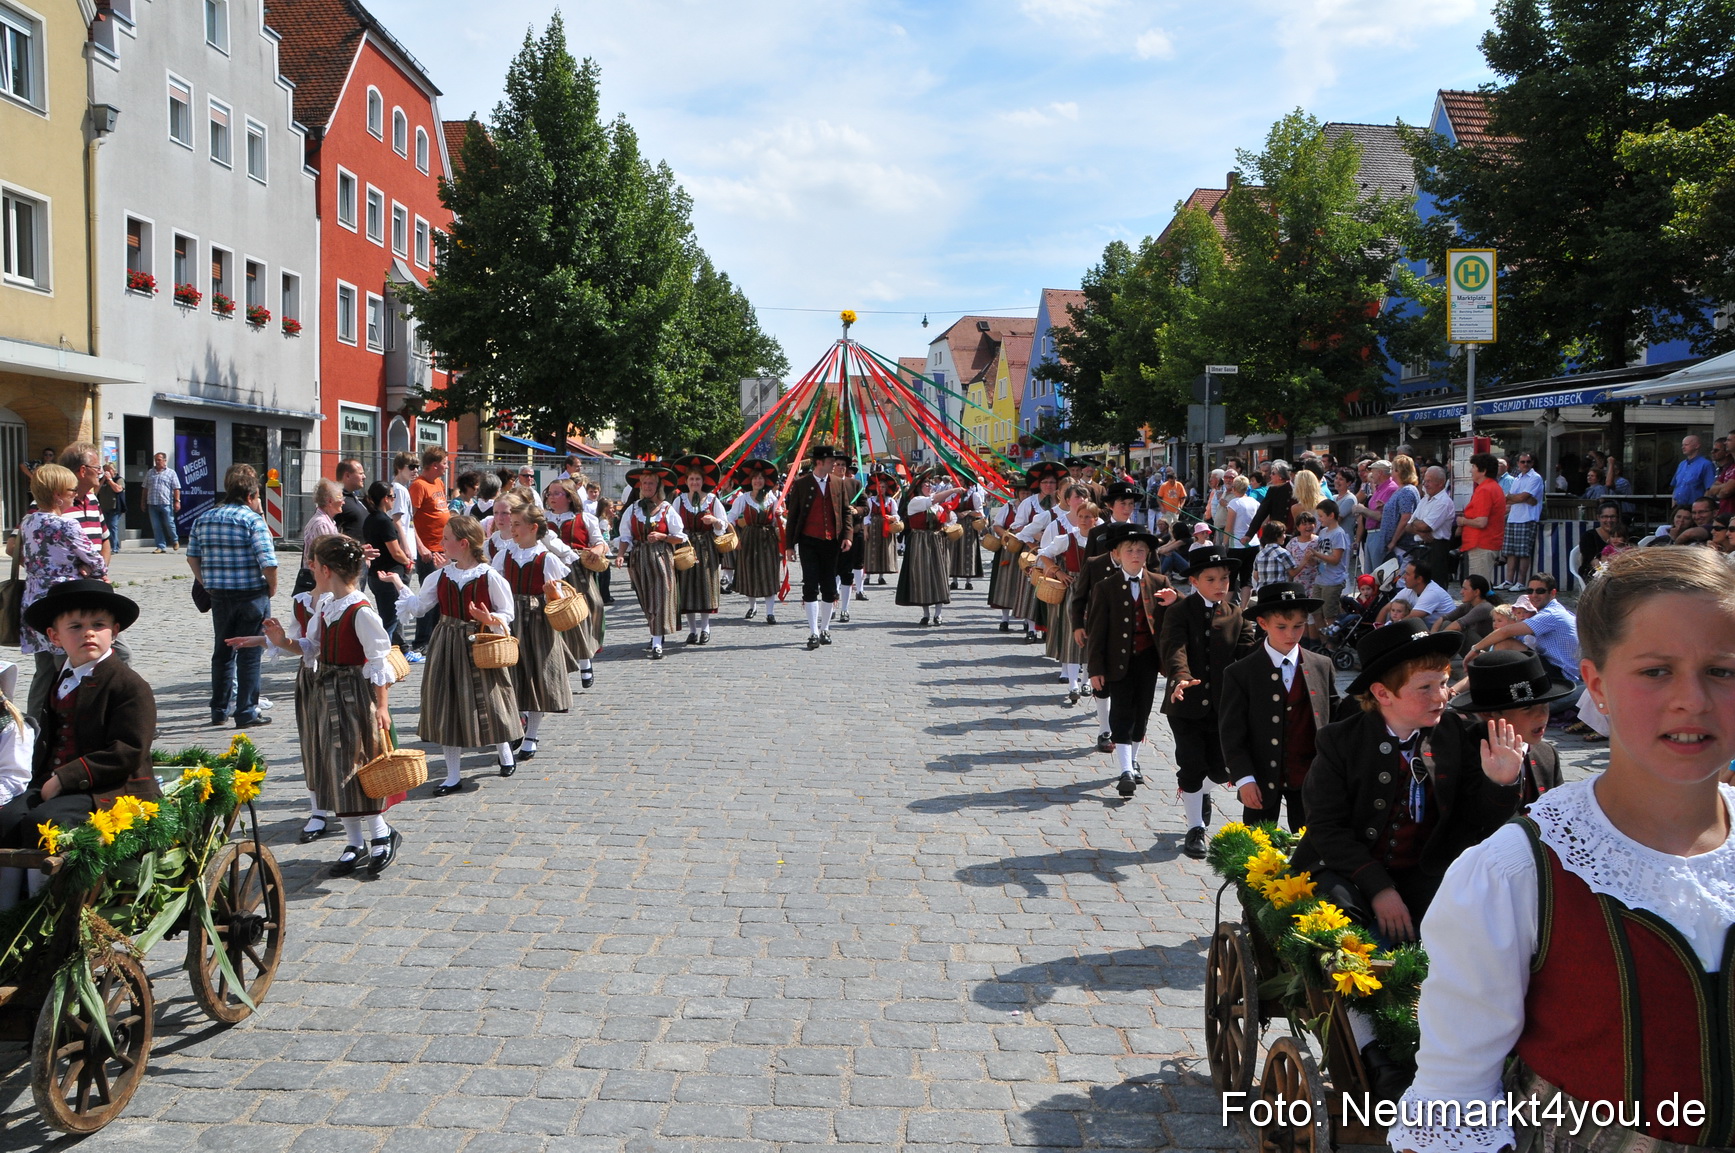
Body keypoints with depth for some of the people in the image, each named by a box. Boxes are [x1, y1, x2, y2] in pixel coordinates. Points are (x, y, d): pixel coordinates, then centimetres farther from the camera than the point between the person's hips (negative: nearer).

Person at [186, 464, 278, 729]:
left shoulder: (203, 520, 6)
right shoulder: (253, 520, -13)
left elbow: (192, 557, 10)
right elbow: (268, 562, -19)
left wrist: (208, 585, 16)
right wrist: (272, 588, -4)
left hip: (219, 596, 5)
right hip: (251, 596, -5)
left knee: (223, 652, 17)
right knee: (249, 654, 3)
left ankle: (219, 709, 25)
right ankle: (246, 712, 6)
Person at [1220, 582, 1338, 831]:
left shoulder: (1322, 667, 3)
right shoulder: (1240, 674, -6)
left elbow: (1334, 719, 9)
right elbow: (1231, 733, -7)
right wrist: (1244, 779, -14)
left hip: (1310, 780, 2)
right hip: (1261, 783, -2)